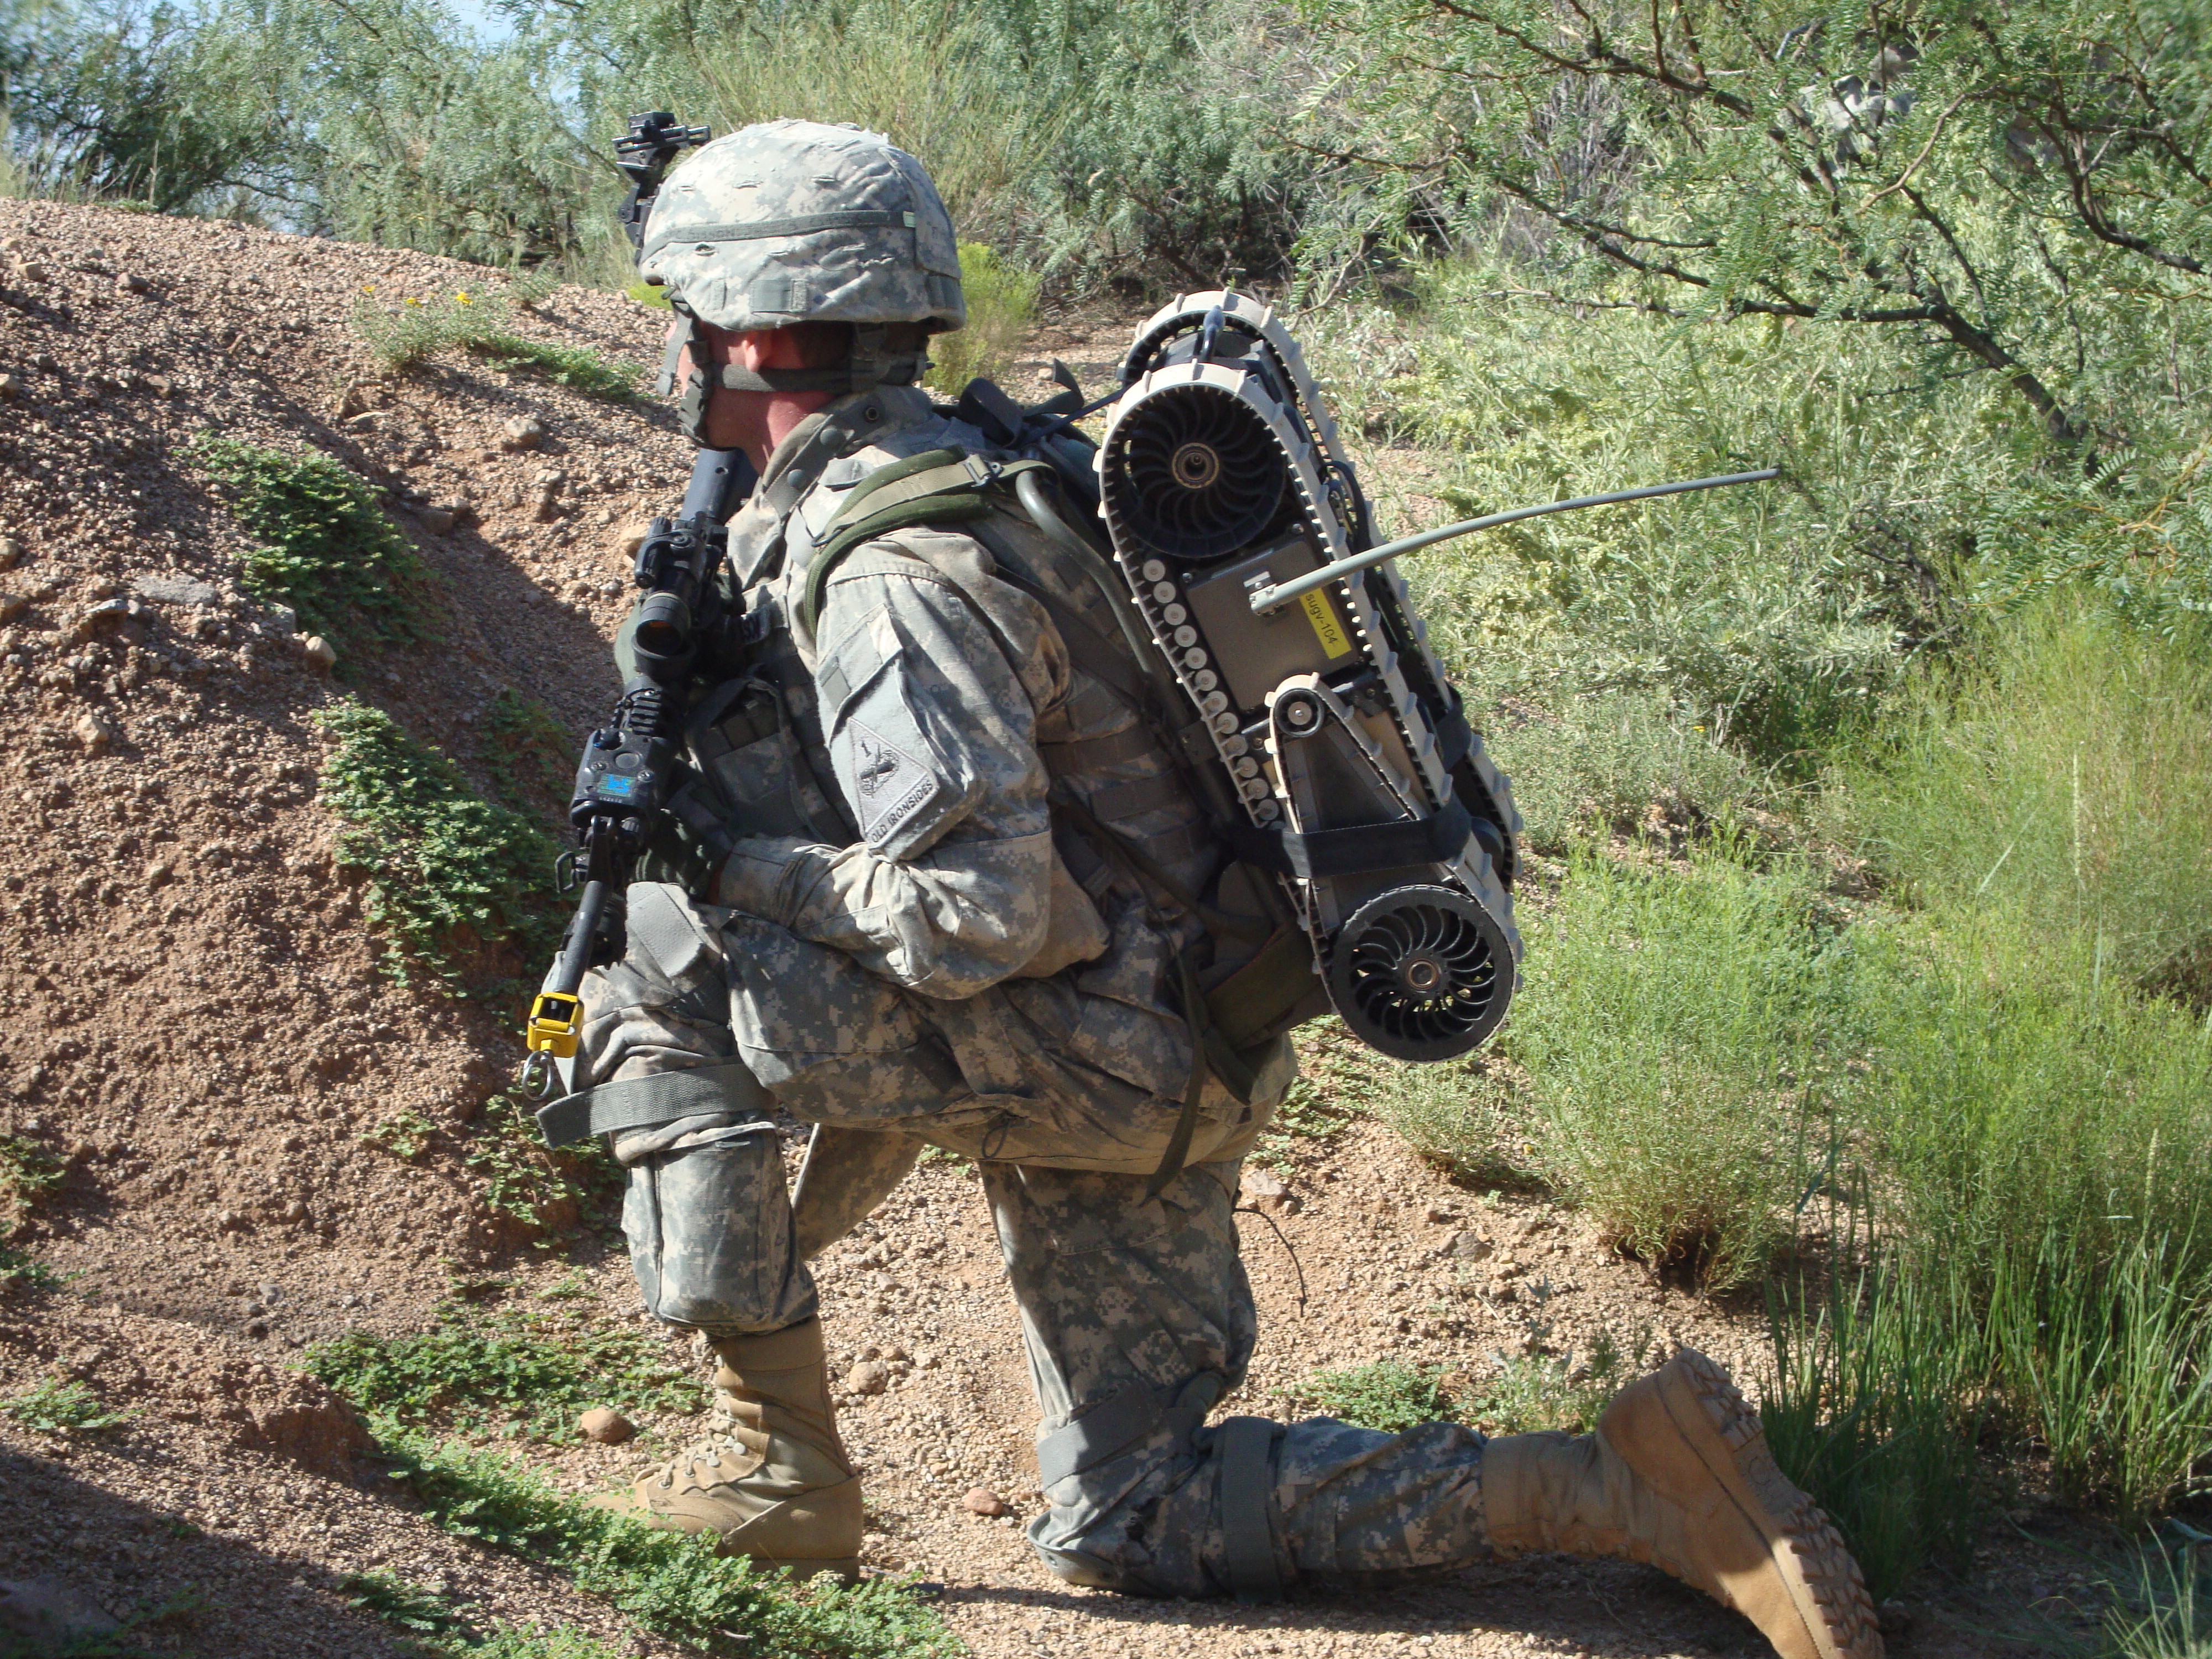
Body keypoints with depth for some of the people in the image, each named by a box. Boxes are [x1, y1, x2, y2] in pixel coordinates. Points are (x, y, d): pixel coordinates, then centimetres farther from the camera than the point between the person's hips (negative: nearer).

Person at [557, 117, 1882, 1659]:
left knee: (658, 988, -11)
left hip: (1110, 1054, -10)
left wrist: (735, 871, -16)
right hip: (1146, 1060, 10)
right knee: (1128, 1526, 14)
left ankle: (777, 1465, -7)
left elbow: (980, 916, -30)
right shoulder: (927, 460, 9)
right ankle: (1630, 1483, 10)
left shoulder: (891, 573, -23)